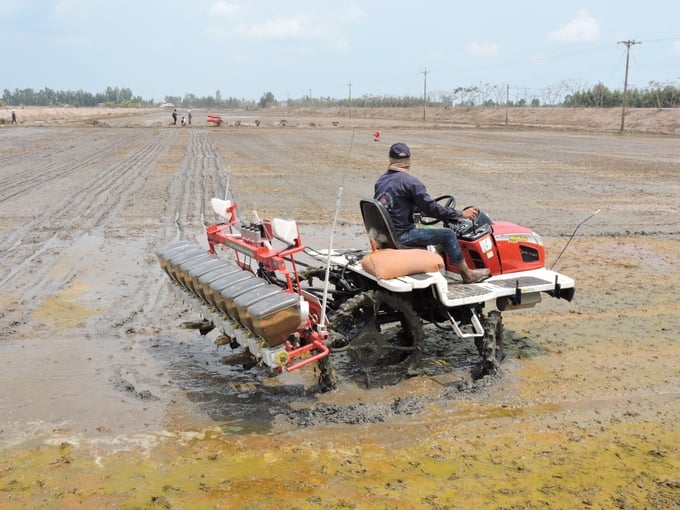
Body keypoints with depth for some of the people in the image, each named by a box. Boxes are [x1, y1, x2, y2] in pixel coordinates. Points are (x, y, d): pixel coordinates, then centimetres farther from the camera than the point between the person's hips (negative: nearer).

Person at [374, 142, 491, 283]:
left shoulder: (381, 181, 8)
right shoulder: (409, 181, -15)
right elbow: (431, 208, -14)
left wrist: (421, 207, 34)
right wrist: (461, 214, -5)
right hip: (400, 236, -8)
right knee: (447, 234, 0)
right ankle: (467, 274, 11)